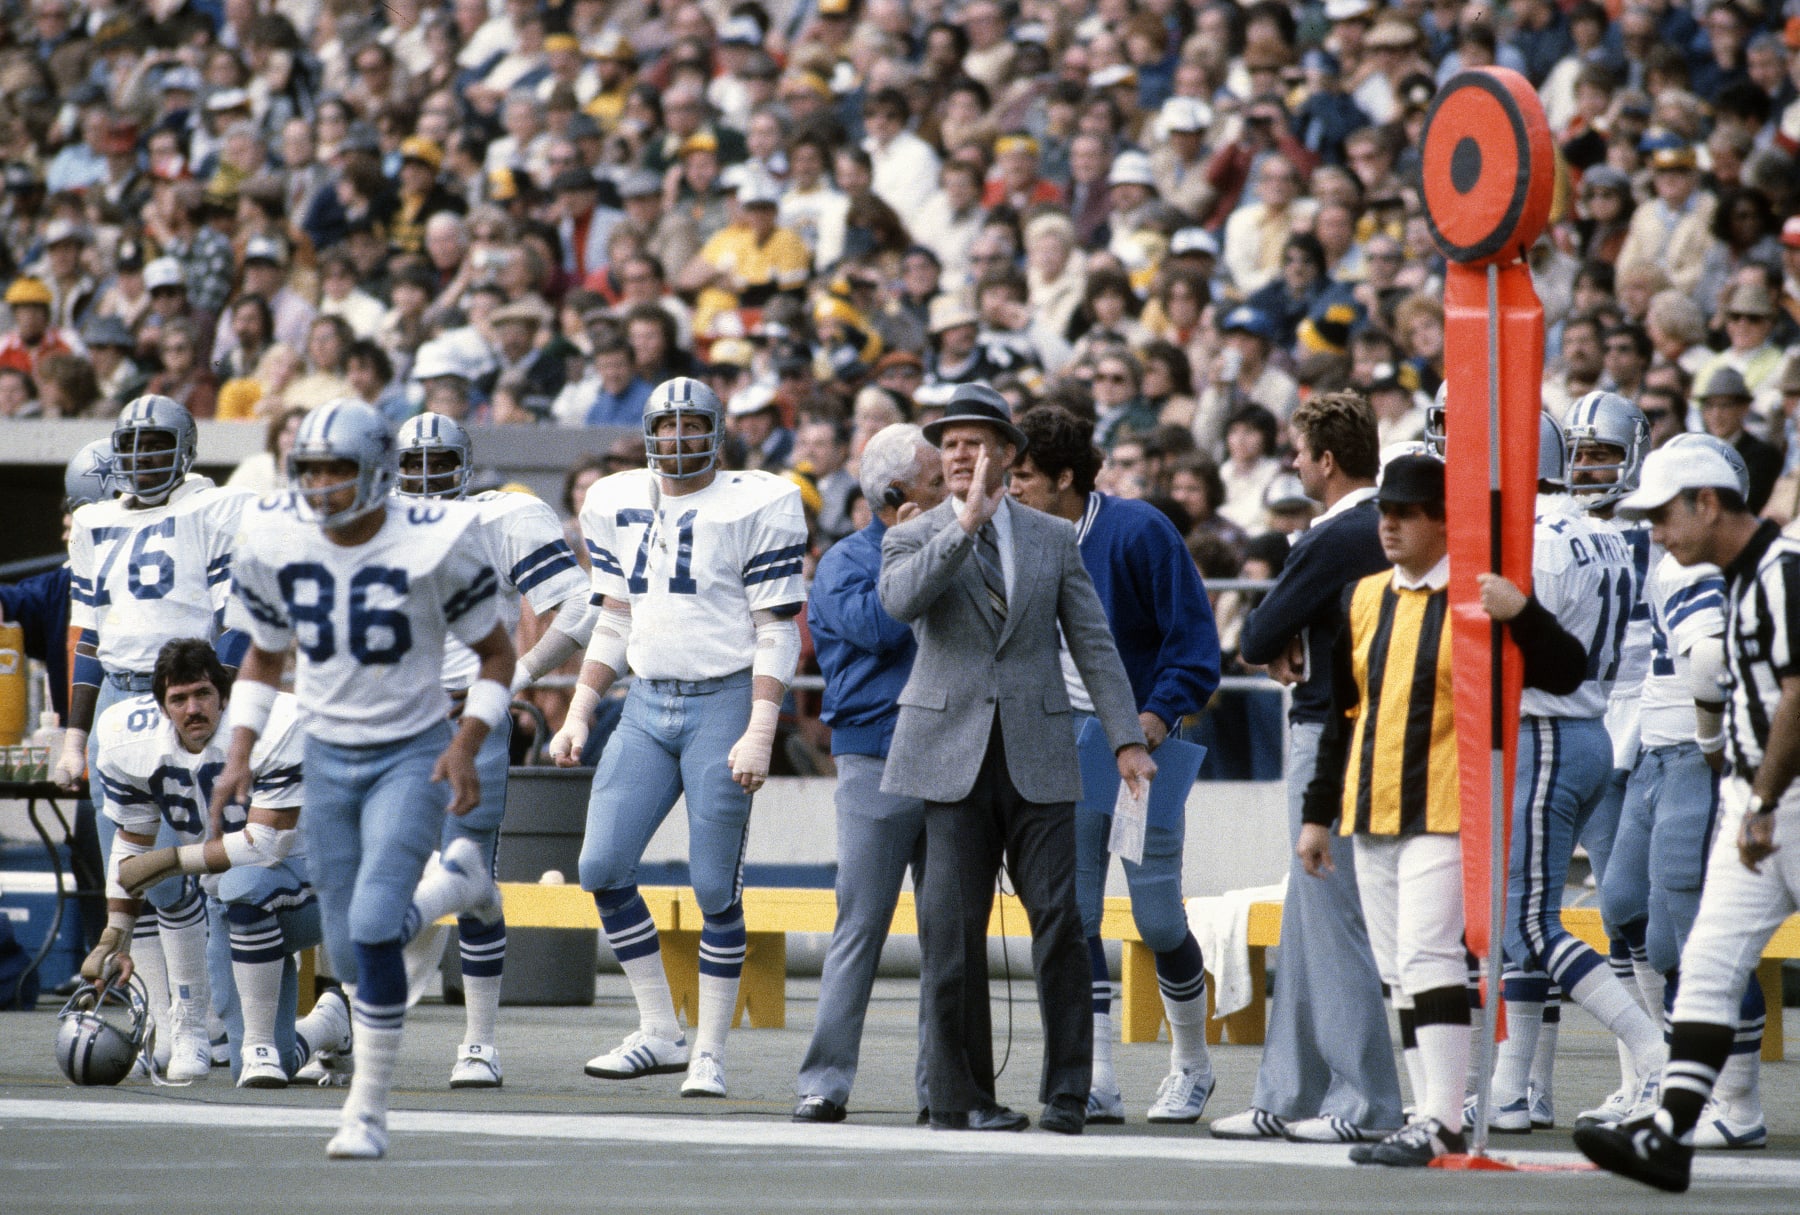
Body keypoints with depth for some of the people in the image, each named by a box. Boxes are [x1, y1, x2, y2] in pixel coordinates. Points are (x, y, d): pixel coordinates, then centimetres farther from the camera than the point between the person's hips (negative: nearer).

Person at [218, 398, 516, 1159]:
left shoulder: (433, 545, -16)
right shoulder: (275, 544, -5)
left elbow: (496, 654, -4)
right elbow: (263, 660, 11)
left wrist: (467, 746, -17)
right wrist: (240, 755, -1)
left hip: (413, 755, -4)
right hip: (327, 757, 4)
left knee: (373, 928, -20)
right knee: (352, 954, 7)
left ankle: (368, 1110, -8)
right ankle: (452, 883, 40)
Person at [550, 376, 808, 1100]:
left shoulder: (755, 509, -6)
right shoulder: (619, 506, 10)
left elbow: (778, 632, -7)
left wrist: (759, 734, -15)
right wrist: (579, 714, 12)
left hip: (724, 705, -5)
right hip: (646, 707, 5)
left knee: (715, 889, -3)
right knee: (603, 868, -4)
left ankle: (709, 1053, 6)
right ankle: (659, 1033, 7)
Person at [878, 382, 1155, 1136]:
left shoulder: (1053, 539, 12)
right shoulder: (914, 540, 7)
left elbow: (1093, 643, 10)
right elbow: (901, 601, -16)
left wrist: (1127, 738, 2)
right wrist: (966, 522, -20)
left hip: (1037, 756, 1)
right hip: (951, 755, -1)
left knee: (1057, 919, -7)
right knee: (952, 927, -2)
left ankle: (1067, 1093, -1)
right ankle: (961, 1097, 4)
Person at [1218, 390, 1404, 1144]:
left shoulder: (1333, 541, -17)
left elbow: (1257, 641, -13)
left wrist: (1273, 649, 8)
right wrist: (1297, 650, 2)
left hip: (1330, 738, -9)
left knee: (1334, 920, -5)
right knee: (1305, 927, 14)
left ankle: (1366, 1102, -4)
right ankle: (1288, 1096, 19)